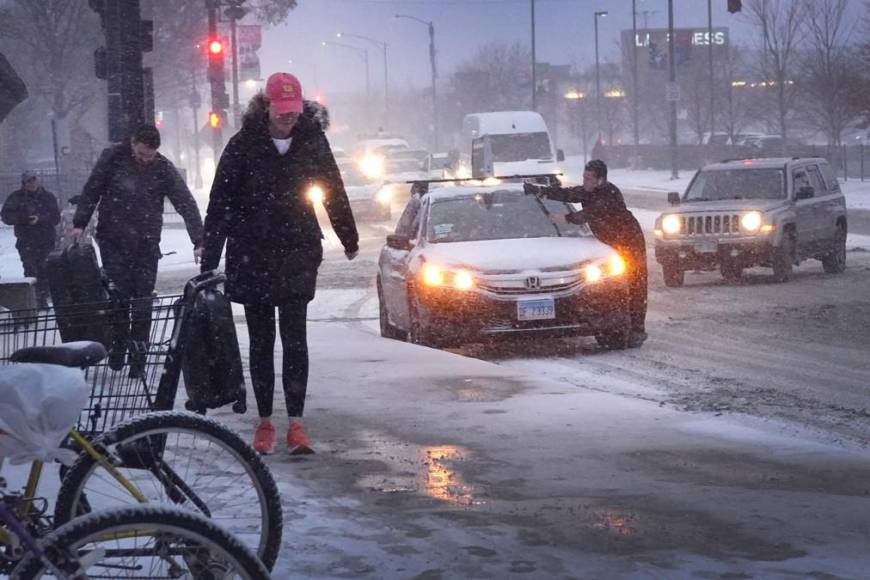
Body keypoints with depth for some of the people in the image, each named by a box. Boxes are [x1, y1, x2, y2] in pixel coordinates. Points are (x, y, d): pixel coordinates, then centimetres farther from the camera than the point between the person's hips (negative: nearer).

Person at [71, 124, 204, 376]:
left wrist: (199, 241, -15)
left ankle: (138, 355, 7)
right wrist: (79, 223, -1)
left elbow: (186, 203, -7)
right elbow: (91, 191, 5)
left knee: (143, 300, 0)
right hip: (113, 241, -1)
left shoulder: (163, 168, -4)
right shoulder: (113, 158, -4)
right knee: (119, 293, -9)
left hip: (146, 243, 1)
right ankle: (117, 343, 7)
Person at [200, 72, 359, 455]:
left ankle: (296, 423, -4)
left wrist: (350, 240, 23)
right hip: (252, 256, 0)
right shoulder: (244, 145, -8)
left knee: (295, 338, -5)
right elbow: (220, 204, -9)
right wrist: (209, 261, -14)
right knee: (261, 341, 7)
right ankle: (264, 422, 15)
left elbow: (334, 192, 13)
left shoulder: (311, 140, -1)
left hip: (297, 255, 0)